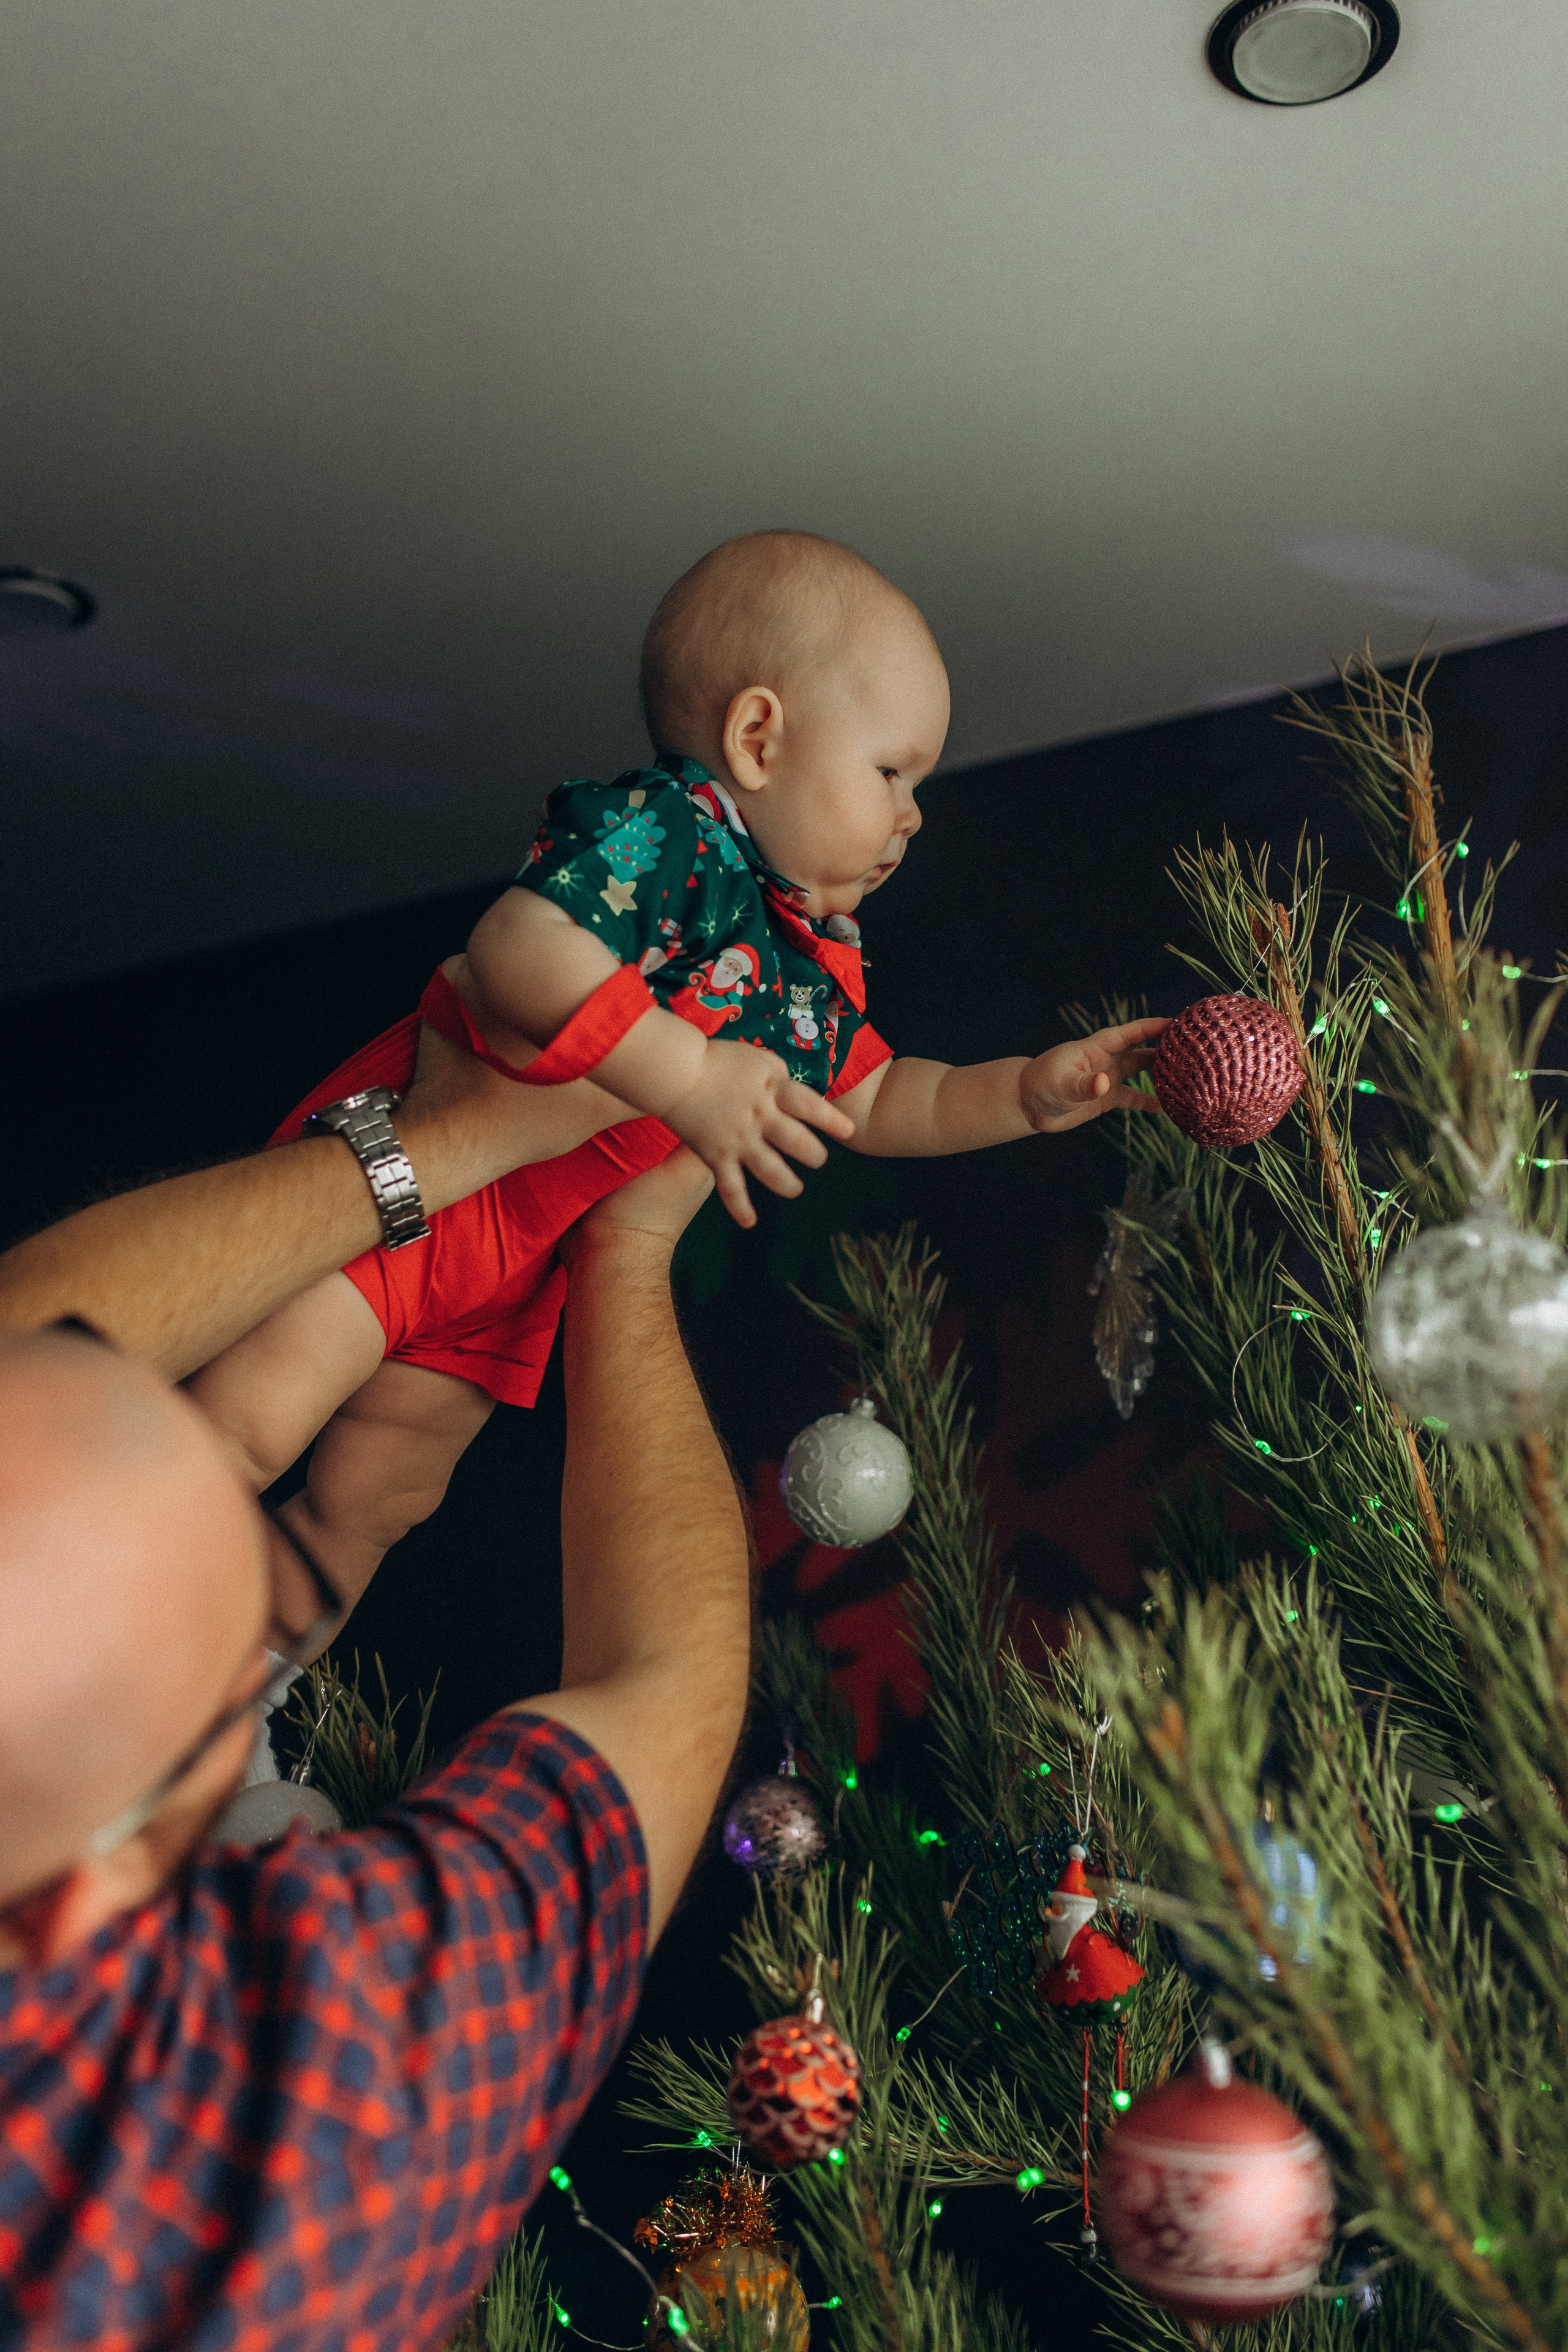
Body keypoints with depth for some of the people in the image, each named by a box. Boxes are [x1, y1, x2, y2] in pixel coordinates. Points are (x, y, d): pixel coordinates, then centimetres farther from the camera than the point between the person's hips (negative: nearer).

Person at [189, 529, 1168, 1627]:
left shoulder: (816, 960, 11)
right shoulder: (663, 830, -19)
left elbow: (871, 1104, 21)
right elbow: (515, 952, -33)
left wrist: (1032, 1092, 10)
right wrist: (684, 1074, -36)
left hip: (517, 1269, 8)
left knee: (373, 1500, 15)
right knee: (251, 1422, -18)